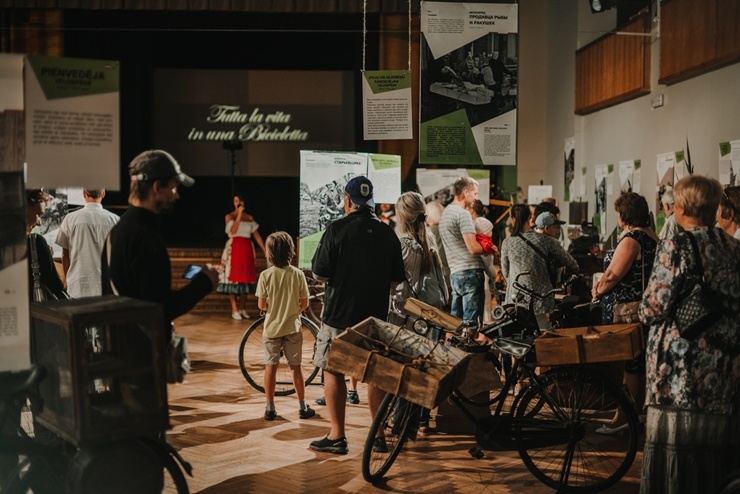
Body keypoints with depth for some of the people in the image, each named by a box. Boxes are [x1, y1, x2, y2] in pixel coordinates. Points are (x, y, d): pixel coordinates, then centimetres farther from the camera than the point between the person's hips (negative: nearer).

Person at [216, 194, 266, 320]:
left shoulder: (250, 218, 11)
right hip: (234, 249, -4)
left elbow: (257, 235, 9)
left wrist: (265, 250, 2)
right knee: (233, 277, -8)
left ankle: (243, 308, 13)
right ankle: (234, 310, -7)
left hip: (247, 249, 4)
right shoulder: (229, 216, 1)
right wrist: (239, 214, -16)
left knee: (246, 277, 4)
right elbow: (233, 231, -16)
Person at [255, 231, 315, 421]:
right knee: (295, 367, 10)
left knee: (270, 367, 8)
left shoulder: (265, 275, -12)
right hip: (292, 327, 1)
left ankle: (270, 408, 12)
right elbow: (304, 303, -4)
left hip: (272, 327, -1)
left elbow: (261, 305, -9)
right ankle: (303, 407, 15)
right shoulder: (298, 274, -8)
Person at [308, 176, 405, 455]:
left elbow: (320, 273, -11)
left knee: (333, 372, 8)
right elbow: (397, 279, 6)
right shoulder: (387, 233, 2)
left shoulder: (337, 229, -11)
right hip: (376, 316, 4)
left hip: (339, 314, -4)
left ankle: (337, 437, 8)